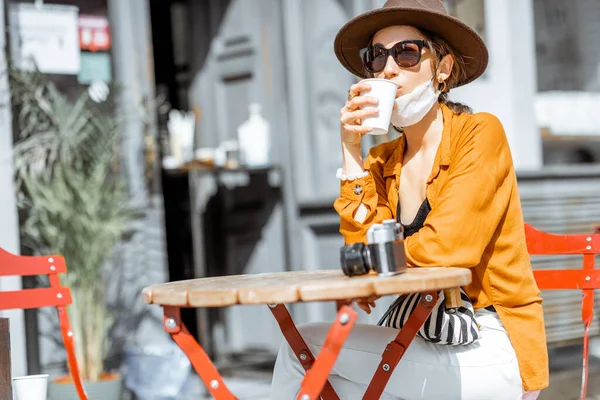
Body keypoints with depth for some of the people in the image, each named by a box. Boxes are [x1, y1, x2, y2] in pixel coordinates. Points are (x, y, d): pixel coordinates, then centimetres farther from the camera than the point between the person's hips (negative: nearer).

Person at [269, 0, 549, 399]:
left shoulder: (480, 133, -9)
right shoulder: (383, 160, 9)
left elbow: (443, 247, -19)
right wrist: (351, 150, -4)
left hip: (493, 351, -6)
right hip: (430, 342, 6)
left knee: (305, 350, -12)